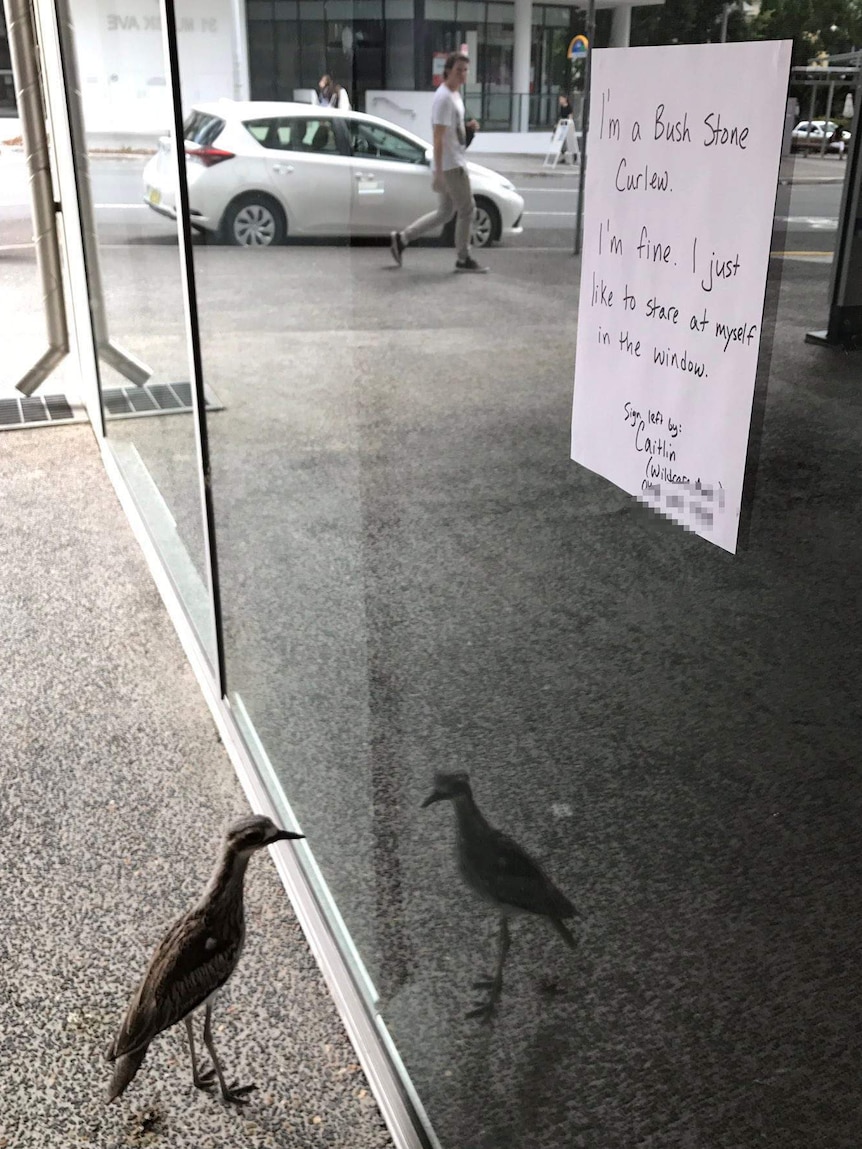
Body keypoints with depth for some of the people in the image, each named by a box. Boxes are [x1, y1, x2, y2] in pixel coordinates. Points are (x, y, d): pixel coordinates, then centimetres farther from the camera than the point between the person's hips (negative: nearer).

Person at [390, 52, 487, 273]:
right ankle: (463, 259, 9)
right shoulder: (444, 98, -16)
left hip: (456, 163, 10)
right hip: (450, 165, -10)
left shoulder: (454, 95, 15)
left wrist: (468, 127, 5)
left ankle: (401, 239, 17)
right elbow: (438, 137, -20)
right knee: (466, 209, -1)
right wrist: (438, 172, -24)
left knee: (445, 213, 14)